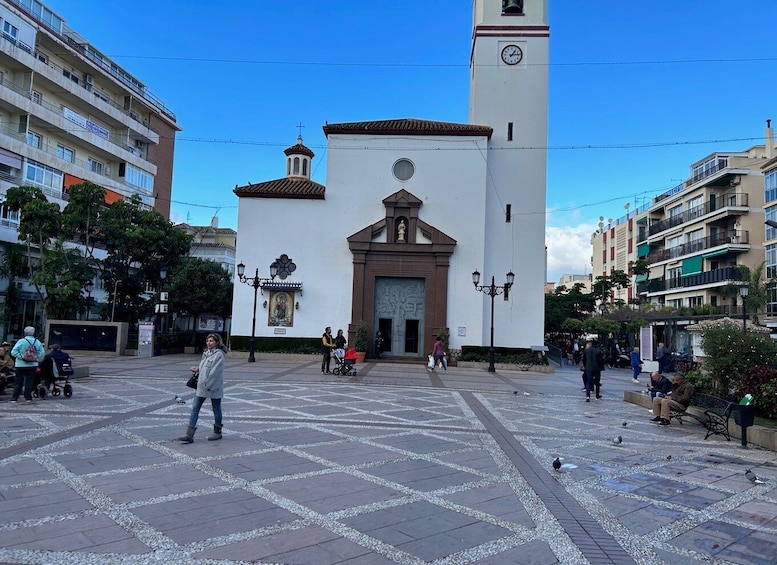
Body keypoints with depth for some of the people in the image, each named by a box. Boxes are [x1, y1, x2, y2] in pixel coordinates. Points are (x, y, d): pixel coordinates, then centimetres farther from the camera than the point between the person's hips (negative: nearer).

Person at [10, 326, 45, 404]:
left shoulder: (21, 341, -10)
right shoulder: (37, 342, -1)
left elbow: (13, 352, -14)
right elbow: (42, 352, 1)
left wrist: (21, 357, -8)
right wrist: (36, 357, 1)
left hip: (21, 365, -2)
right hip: (33, 365, 2)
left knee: (18, 381, 7)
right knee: (30, 381, 7)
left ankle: (14, 398, 10)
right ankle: (28, 398, 6)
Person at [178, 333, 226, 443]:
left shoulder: (219, 354, -14)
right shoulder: (206, 353, 11)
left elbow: (215, 372, -19)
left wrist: (207, 384, -19)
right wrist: (197, 369, 2)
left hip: (214, 387, -8)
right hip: (202, 387, 8)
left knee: (216, 410, 8)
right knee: (195, 408, 2)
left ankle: (217, 432, 25)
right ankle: (189, 435, 3)